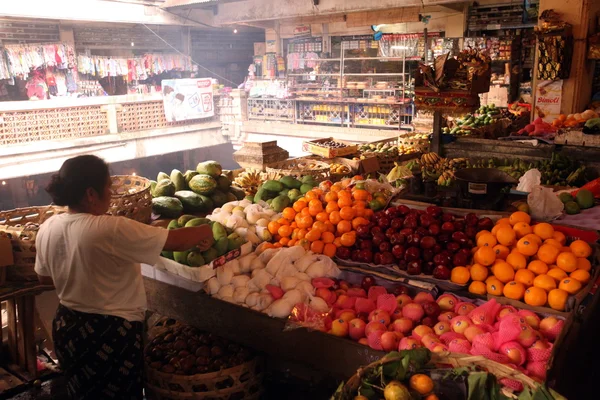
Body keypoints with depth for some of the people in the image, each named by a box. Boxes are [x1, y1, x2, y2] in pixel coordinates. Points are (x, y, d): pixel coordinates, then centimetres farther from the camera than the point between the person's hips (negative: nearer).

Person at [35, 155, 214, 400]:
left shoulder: (47, 228, -4)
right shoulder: (113, 230, -26)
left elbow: (45, 278, 11)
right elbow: (176, 241, -21)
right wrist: (204, 232, -2)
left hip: (66, 326, 7)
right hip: (109, 333, -7)